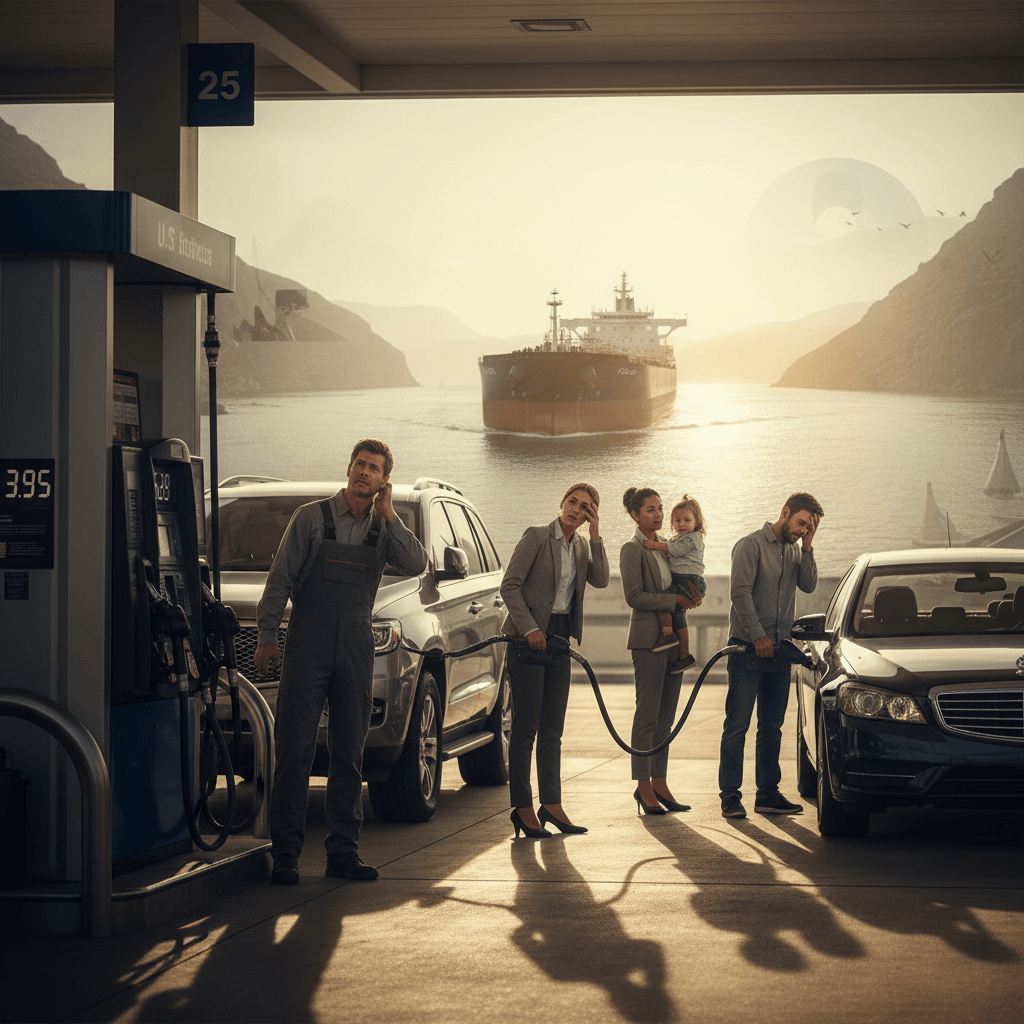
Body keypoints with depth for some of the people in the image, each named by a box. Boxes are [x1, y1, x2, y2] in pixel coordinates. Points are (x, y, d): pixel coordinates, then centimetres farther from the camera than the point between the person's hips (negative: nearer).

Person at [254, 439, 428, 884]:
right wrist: (266, 637, -4)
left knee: (349, 753, 6)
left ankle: (343, 851, 11)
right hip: (309, 643, -3)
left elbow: (416, 564, -6)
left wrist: (389, 516, -8)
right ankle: (285, 853, -4)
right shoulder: (312, 517, 2)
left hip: (356, 647, 3)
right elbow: (280, 578, 1)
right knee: (294, 749, -6)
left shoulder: (384, 527, 11)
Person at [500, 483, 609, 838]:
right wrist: (529, 628, -17)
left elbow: (600, 579, -3)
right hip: (529, 637, -6)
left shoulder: (582, 546, 12)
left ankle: (551, 803, 12)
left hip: (560, 638, 7)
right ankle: (522, 806, 0)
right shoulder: (537, 537, -7)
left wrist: (595, 535, -7)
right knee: (526, 726, -4)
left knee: (552, 729, 8)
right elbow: (509, 586, -10)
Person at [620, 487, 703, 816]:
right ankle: (644, 787, -2)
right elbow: (634, 596, -13)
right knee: (647, 716, -5)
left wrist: (694, 596, 1)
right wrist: (674, 600, -14)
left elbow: (685, 582, 23)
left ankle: (659, 783, 12)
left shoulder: (667, 546, 16)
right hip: (648, 638, -7)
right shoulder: (632, 549, -6)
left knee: (666, 717, 8)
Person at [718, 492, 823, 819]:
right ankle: (730, 795, -3)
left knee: (772, 727, 9)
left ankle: (768, 794, 14)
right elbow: (740, 592, -13)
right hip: (747, 647, -7)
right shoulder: (751, 545, -7)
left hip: (779, 649, 7)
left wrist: (807, 546, -7)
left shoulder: (794, 551, 15)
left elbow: (809, 584, 0)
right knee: (737, 725, -5)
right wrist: (758, 636, -17)